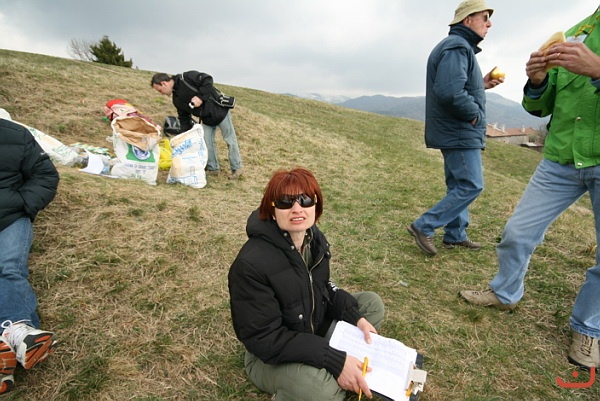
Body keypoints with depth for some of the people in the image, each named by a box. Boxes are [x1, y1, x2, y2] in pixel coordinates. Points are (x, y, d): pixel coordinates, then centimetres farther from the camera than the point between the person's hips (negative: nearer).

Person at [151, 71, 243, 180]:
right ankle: (213, 168, 18)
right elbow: (184, 118, 11)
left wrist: (200, 97, -27)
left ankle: (237, 168, 9)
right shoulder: (176, 100, 8)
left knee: (230, 140, 0)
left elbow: (207, 79, -21)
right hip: (206, 119, 8)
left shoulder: (186, 78, -16)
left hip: (220, 111, -8)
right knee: (207, 143, 4)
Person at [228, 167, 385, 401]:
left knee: (372, 303, 2)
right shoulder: (251, 264, -32)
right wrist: (335, 361, -31)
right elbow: (264, 339, -28)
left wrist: (356, 317, -11)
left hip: (315, 329, 7)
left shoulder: (314, 238, -8)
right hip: (271, 357, -7)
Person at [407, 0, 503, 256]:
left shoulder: (458, 46, 20)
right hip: (460, 132, -11)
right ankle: (423, 226, -3)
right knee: (471, 186, -7)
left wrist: (482, 85, 13)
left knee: (459, 185, 14)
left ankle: (455, 235, 24)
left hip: (455, 132, 11)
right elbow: (450, 93, -29)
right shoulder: (457, 46, -14)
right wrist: (475, 114, -15)